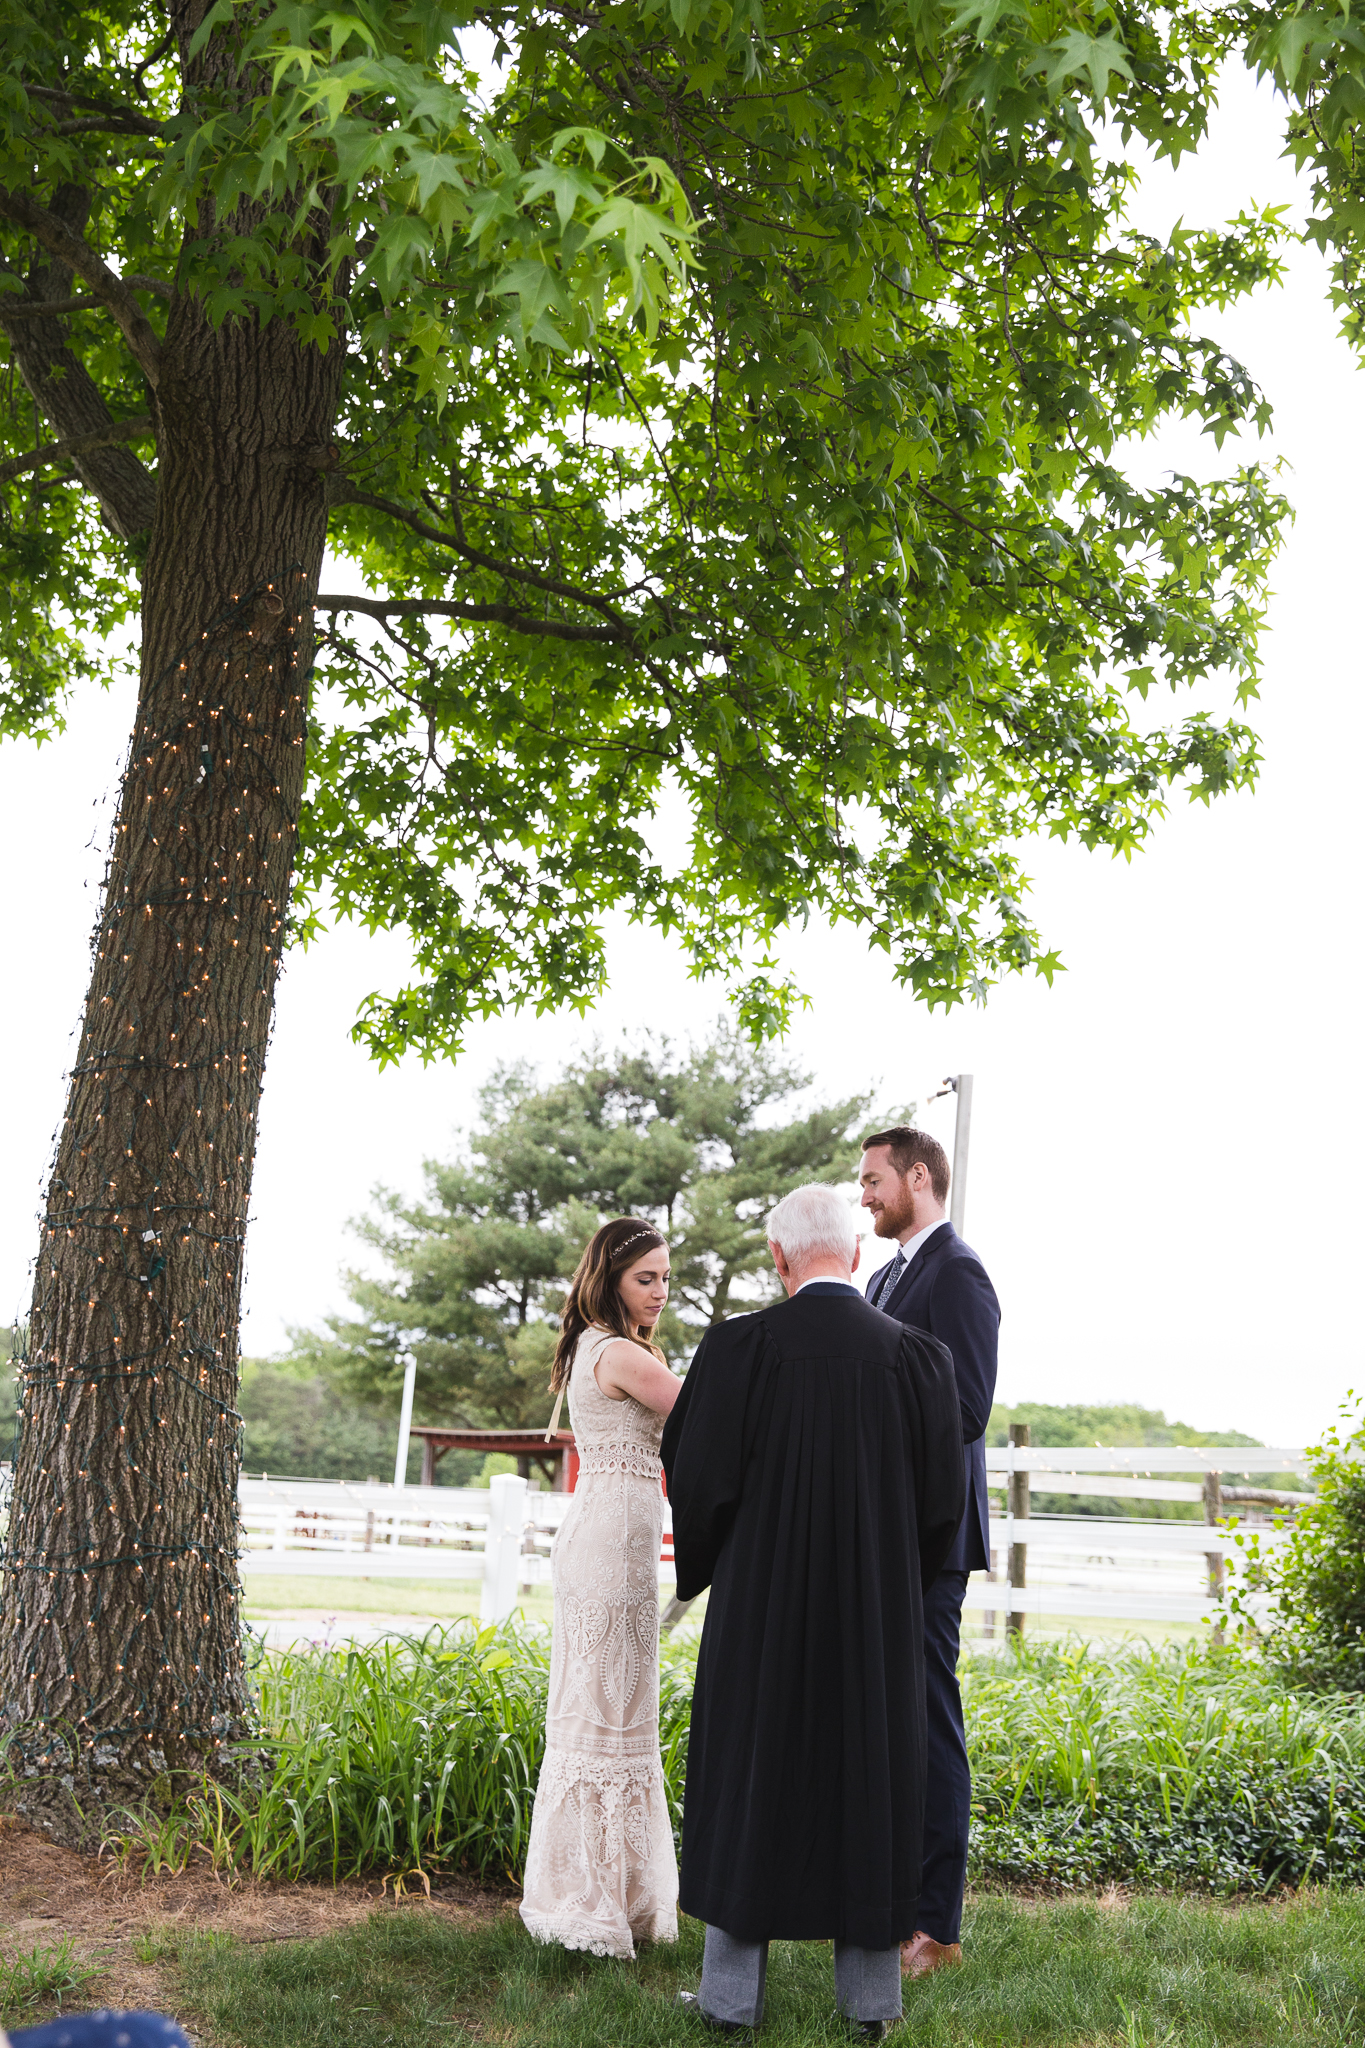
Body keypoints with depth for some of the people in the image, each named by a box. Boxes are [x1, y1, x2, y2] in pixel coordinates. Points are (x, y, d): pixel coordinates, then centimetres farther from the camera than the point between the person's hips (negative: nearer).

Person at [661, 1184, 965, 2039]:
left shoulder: (738, 1348, -13)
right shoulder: (920, 1357, -6)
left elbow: (697, 1480, -8)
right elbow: (943, 1502, 0)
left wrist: (704, 1571, 12)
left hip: (761, 1609, -2)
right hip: (877, 1614, 2)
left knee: (749, 1775, 11)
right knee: (868, 1776, 14)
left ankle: (732, 1990, 20)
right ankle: (871, 1993, 22)